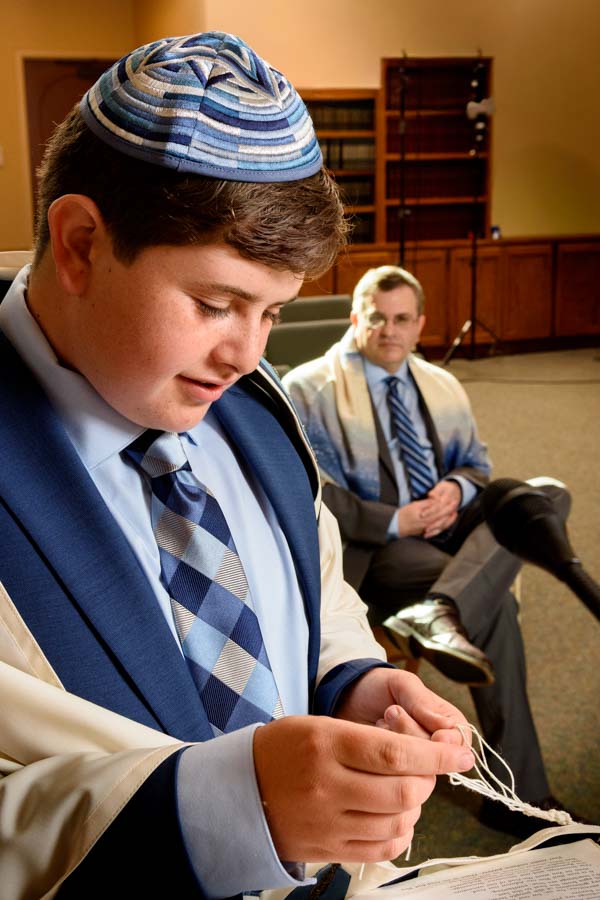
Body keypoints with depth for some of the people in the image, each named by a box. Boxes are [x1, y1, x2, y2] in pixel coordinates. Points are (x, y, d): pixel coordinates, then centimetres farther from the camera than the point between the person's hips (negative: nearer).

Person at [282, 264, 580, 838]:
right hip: (373, 548, -6)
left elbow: (476, 463, 21)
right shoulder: (309, 389, 0)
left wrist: (457, 489, -6)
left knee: (550, 495, -20)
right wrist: (396, 522, -18)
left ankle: (438, 611, -41)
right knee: (494, 600, -30)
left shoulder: (443, 387, 21)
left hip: (449, 527, 7)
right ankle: (516, 794, -20)